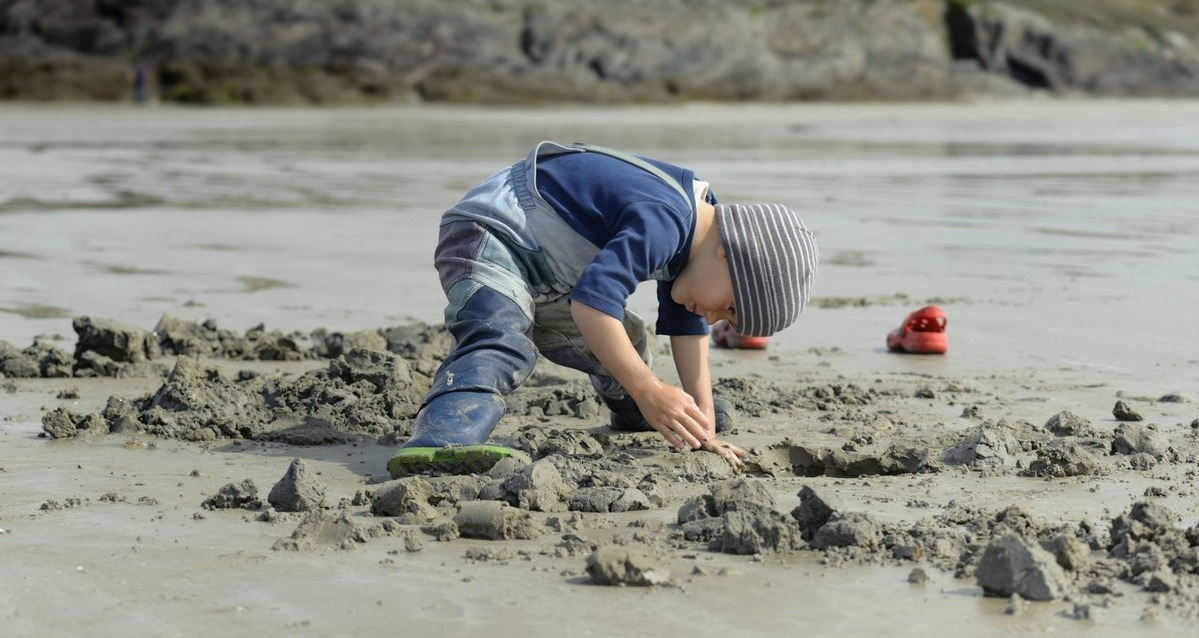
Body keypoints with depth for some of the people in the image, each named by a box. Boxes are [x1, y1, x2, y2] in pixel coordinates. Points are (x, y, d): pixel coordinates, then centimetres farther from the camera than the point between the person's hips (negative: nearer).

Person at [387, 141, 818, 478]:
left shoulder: (697, 219, 2)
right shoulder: (660, 223, -31)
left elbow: (687, 327, 8)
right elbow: (593, 302, -40)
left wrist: (702, 430, 4)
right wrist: (649, 391, -37)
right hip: (487, 237, -10)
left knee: (621, 344, 24)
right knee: (502, 342, -36)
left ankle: (632, 413, 54)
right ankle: (440, 441, -60)